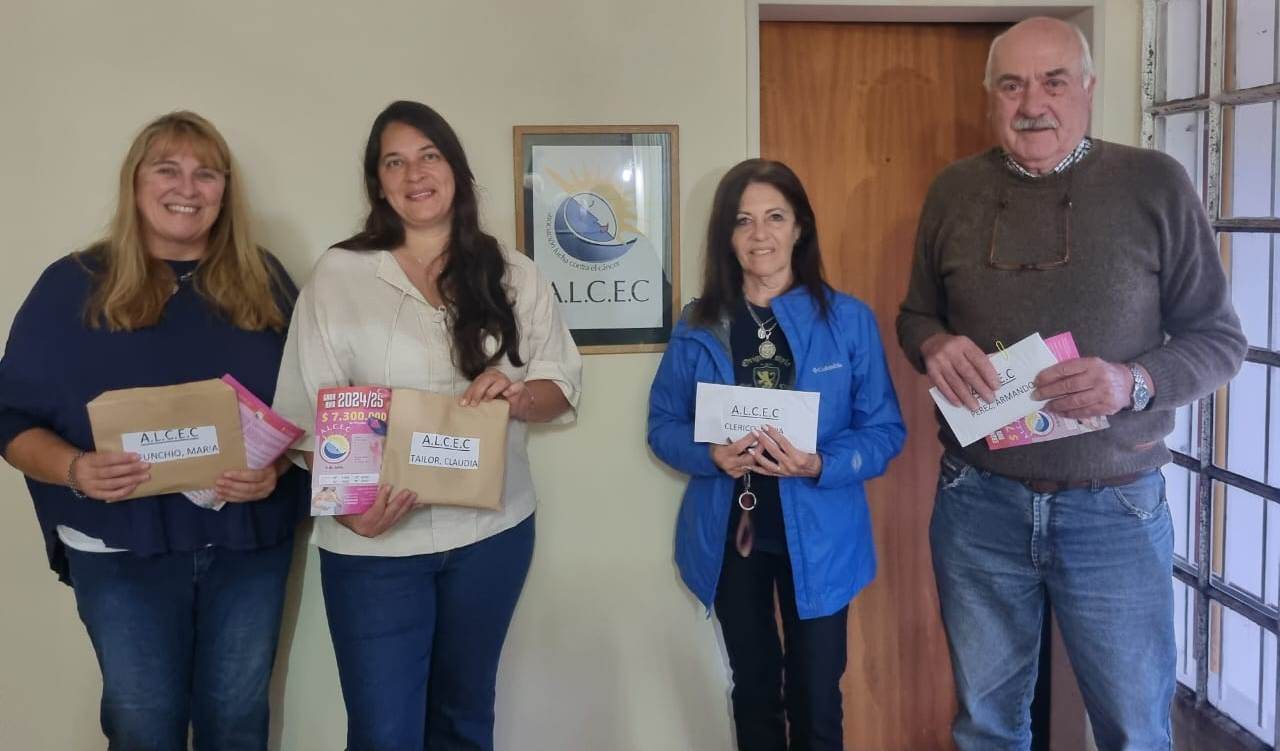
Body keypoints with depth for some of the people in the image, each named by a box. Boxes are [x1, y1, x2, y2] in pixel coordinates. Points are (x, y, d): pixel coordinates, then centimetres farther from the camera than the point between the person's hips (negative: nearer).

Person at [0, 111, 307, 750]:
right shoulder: (75, 285, -3)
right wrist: (75, 469, -21)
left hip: (250, 542, 2)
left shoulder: (263, 280, 3)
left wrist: (277, 468, -15)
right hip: (122, 551, -1)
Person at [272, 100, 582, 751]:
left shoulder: (514, 277, 5)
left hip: (491, 532, 2)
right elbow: (306, 411, -5)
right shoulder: (338, 274, -2)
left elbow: (564, 385, 5)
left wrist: (516, 394, -18)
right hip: (374, 540, -2)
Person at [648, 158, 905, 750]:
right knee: (754, 690, 18)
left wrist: (820, 466, -23)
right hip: (729, 533, 2)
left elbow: (885, 431, -5)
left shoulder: (849, 321, -6)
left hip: (816, 534, -1)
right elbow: (662, 425, 3)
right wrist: (712, 455, -17)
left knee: (816, 698, 8)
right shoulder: (697, 327, -1)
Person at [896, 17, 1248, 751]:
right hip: (977, 502, 2)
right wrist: (936, 347, -12)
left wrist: (1134, 382, -22)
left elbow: (1219, 337, -2)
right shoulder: (954, 190, 3)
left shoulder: (1155, 184, -5)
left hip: (1116, 508, -2)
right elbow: (915, 314, 12)